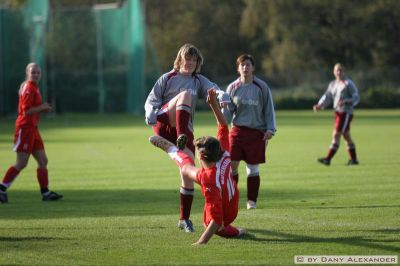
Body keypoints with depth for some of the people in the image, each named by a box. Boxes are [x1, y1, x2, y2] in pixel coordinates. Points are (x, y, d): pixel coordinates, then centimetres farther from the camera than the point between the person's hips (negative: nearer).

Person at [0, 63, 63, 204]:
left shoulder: (34, 88, 15)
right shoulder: (29, 89, -14)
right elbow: (26, 111, -20)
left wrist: (43, 108, 7)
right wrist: (42, 107, -12)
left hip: (32, 129, 10)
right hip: (25, 128, -10)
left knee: (43, 160, 8)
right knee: (21, 163, -8)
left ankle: (45, 192, 11)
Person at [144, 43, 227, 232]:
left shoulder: (199, 81, 16)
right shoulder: (167, 79, 9)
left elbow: (215, 91, -2)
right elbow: (151, 100, 6)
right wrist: (151, 115, -17)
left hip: (185, 129, 3)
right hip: (163, 123, -3)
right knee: (185, 94, -27)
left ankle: (184, 219, 6)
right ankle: (180, 137, -47)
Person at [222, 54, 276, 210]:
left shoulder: (261, 87, 0)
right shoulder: (233, 88, 6)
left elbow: (269, 110, 5)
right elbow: (227, 111, 6)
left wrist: (270, 129, -4)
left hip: (256, 132, -2)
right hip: (238, 131, 2)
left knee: (252, 168, 2)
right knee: (231, 165, -6)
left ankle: (252, 201, 12)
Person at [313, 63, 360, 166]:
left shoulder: (348, 83, -6)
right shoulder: (332, 84, 15)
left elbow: (356, 97, -9)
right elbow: (327, 97, 9)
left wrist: (346, 101, -25)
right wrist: (319, 105, -9)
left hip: (346, 112, -8)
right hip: (337, 112, 8)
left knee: (336, 134, -13)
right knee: (346, 136, 14)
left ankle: (328, 159, -17)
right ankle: (354, 159, 24)